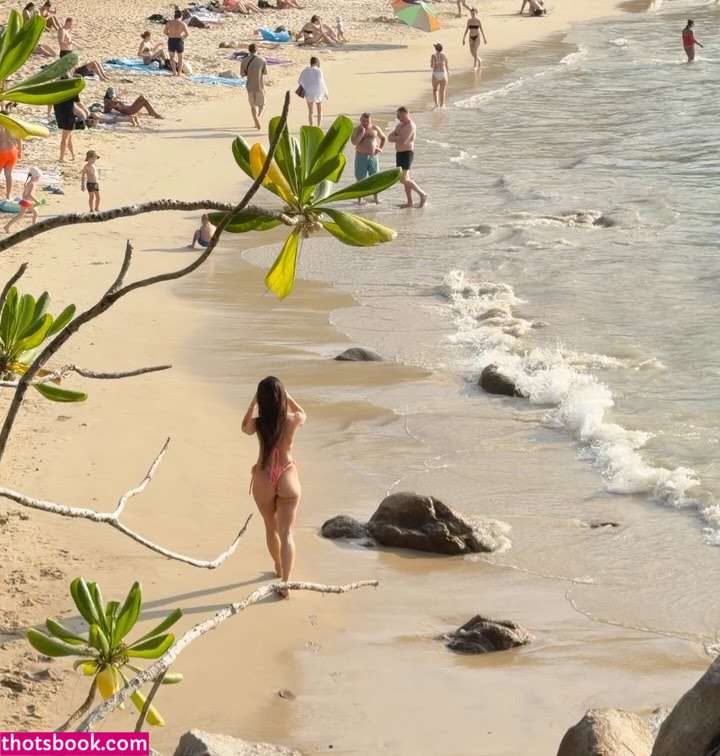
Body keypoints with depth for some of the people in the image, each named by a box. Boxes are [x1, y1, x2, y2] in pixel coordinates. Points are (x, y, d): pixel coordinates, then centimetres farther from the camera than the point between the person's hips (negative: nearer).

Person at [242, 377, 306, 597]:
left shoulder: (258, 423, -14)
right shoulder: (293, 420, -12)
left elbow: (244, 428, 12)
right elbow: (303, 415, 14)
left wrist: (252, 403, 8)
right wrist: (287, 397, 12)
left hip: (263, 480, 1)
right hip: (288, 478, -1)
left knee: (271, 527, 23)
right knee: (286, 533, 0)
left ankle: (279, 568, 43)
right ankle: (286, 582, -12)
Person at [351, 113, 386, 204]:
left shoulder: (375, 128, 3)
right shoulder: (356, 129, -2)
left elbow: (384, 138, 17)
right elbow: (354, 142, -17)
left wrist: (380, 148, 5)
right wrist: (362, 132, -19)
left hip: (373, 156, 1)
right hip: (361, 156, -1)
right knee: (360, 178, -1)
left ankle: (376, 198, 9)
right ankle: (360, 199, 5)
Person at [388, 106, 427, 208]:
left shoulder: (410, 125, -18)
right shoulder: (400, 125, 12)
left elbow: (403, 141, -26)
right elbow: (389, 138, 6)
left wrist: (394, 138, -6)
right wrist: (398, 138, -16)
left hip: (407, 154, -9)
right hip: (399, 154, 9)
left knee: (403, 180, -13)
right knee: (405, 179, 10)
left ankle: (422, 195, -4)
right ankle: (410, 202, 14)